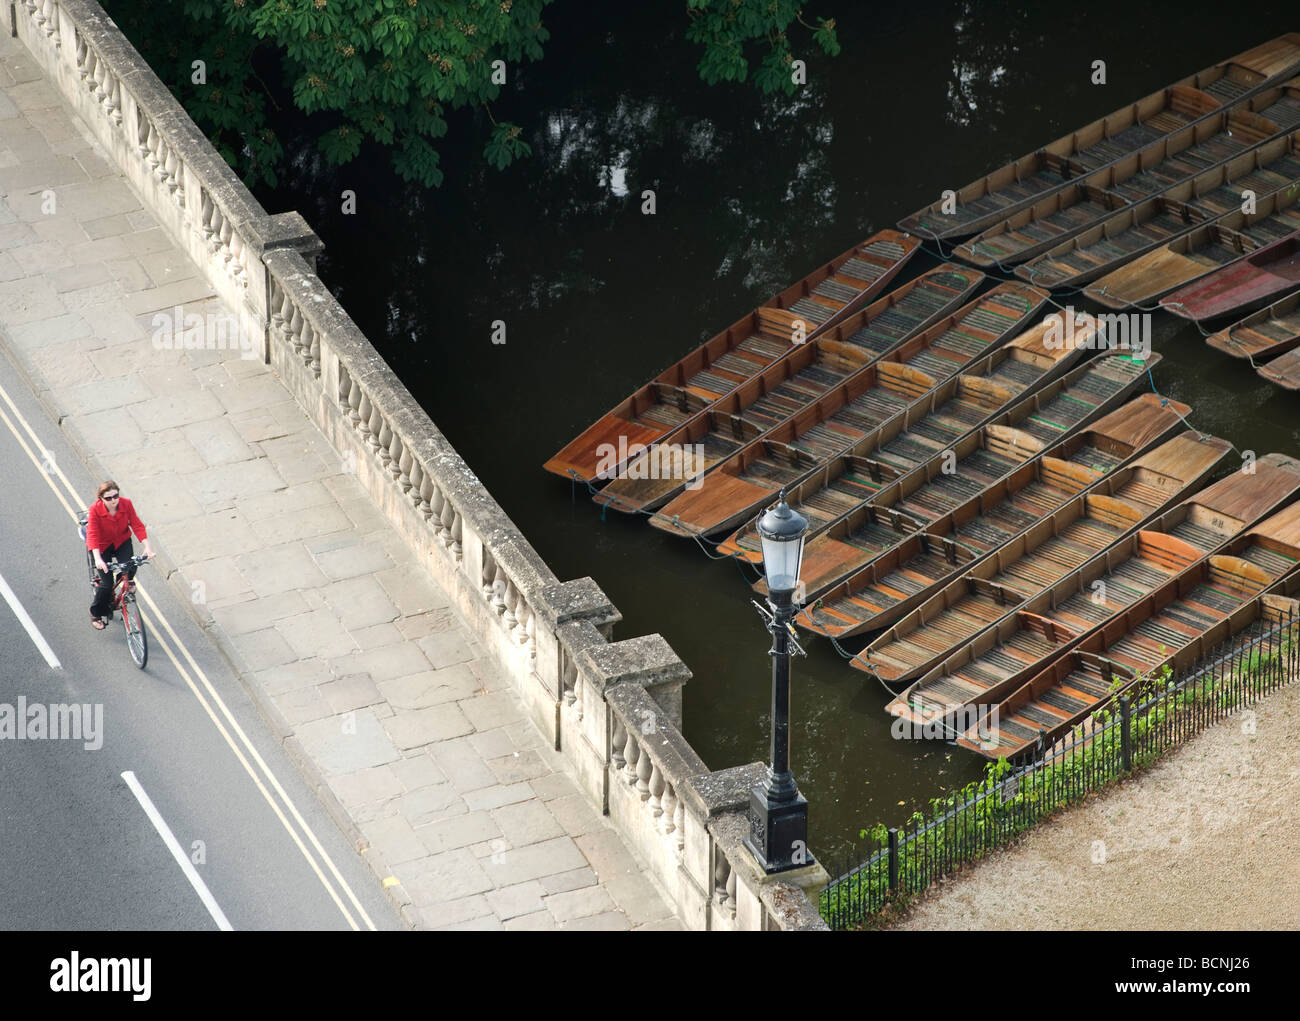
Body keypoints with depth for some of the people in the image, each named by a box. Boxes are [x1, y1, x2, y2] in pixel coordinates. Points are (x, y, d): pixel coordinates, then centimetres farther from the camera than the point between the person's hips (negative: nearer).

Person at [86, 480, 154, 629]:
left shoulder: (126, 504, -20)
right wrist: (98, 559, -45)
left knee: (130, 568, -24)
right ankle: (97, 614, 15)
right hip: (102, 545, -2)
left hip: (122, 542, 2)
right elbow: (92, 535, -32)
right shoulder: (95, 509, -28)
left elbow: (137, 526, -18)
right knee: (106, 583, -11)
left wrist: (147, 548, -30)